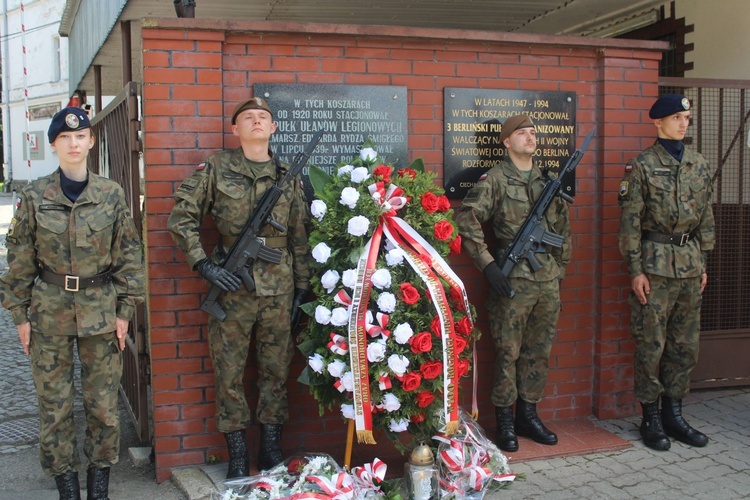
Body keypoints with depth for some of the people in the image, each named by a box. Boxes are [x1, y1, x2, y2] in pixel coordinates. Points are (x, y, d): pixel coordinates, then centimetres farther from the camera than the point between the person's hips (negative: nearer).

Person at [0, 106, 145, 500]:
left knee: (103, 405, 6)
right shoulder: (34, 197, -1)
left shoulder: (111, 194, -1)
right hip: (49, 312, 0)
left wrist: (124, 311, 0)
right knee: (54, 406, 7)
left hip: (101, 310, 0)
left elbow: (128, 255, 3)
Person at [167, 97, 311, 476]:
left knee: (275, 370, 11)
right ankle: (237, 455, 20)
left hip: (279, 290, 2)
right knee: (229, 373, 6)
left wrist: (302, 288, 8)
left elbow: (300, 237, 10)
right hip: (232, 288, -2)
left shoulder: (288, 176, 7)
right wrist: (203, 264, -10)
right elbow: (181, 219, 0)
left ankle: (271, 447, 25)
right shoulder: (215, 169, 0)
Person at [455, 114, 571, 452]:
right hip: (512, 280, -6)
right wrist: (488, 264, -17)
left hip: (548, 280, 6)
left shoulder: (549, 180, 13)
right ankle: (505, 422, 13)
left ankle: (528, 415, 26)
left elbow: (563, 227, 22)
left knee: (539, 352, 12)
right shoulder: (495, 180, -4)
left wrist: (561, 266, 17)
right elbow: (466, 220, -13)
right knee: (507, 353, 1)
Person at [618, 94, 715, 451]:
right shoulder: (642, 166, -5)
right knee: (651, 345, 1)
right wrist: (635, 269, -11)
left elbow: (706, 217, 16)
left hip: (690, 266, 6)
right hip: (656, 266, -5)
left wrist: (703, 262, 13)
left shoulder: (699, 165, 11)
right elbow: (630, 221, -7)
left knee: (686, 345, 10)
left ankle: (673, 414, 22)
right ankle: (651, 419, 13)